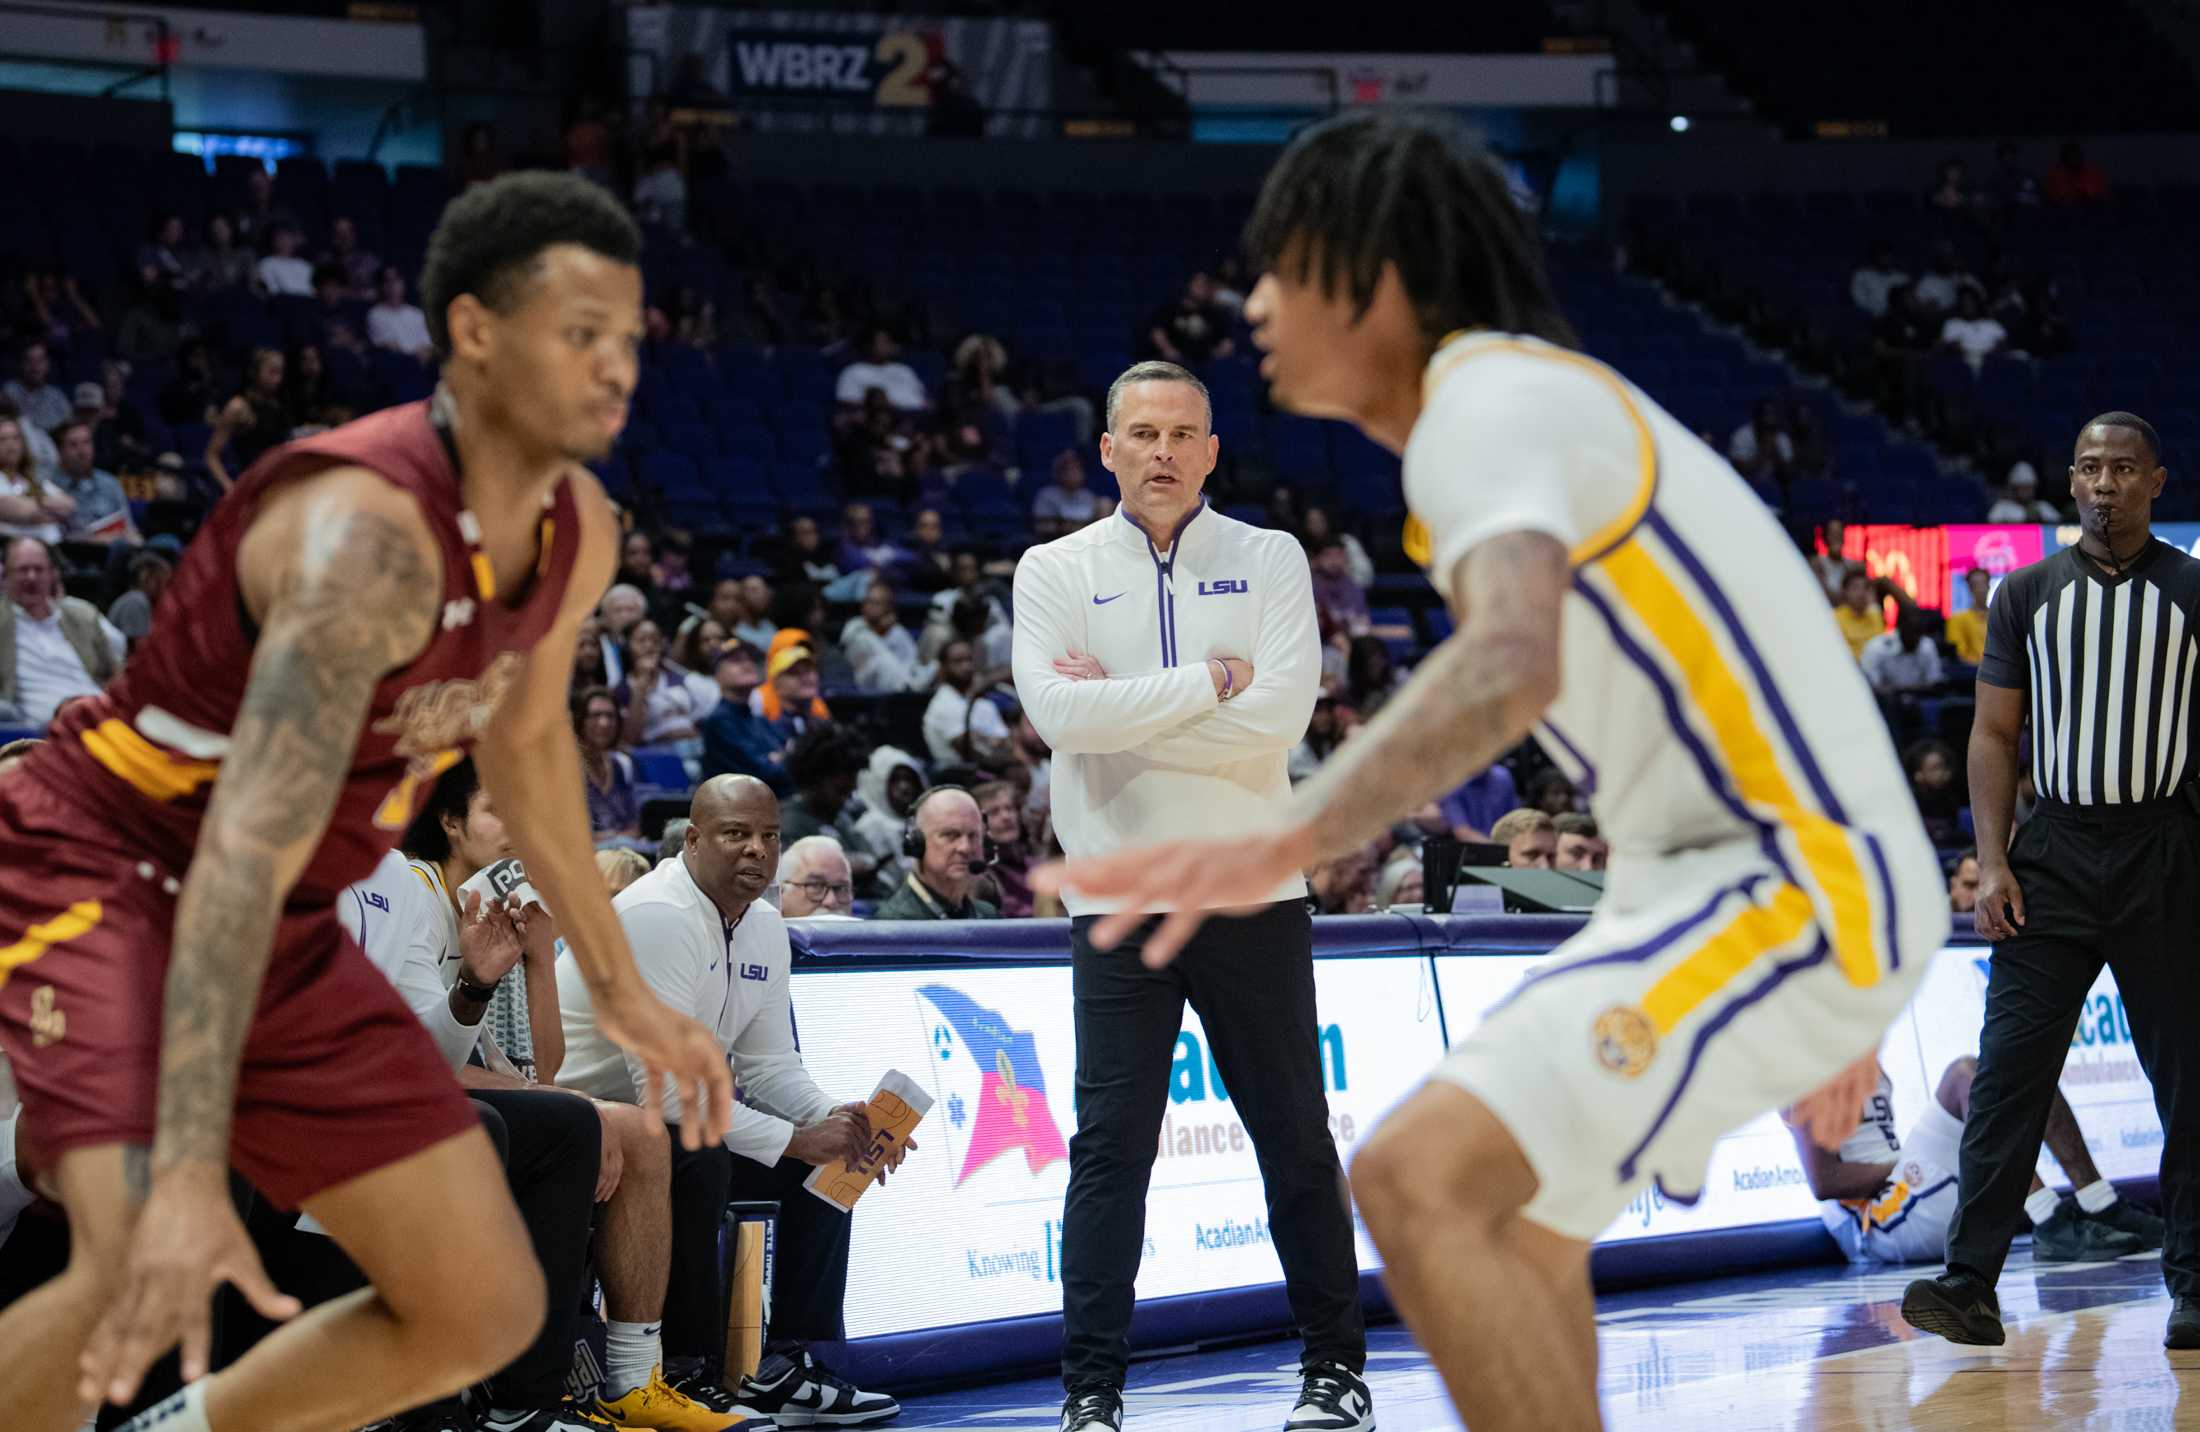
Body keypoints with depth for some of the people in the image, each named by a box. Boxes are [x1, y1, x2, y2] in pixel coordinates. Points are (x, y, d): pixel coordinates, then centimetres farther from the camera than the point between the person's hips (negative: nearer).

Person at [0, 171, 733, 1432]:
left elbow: (526, 747, 19)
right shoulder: (369, 531, -30)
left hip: (289, 929, 8)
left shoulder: (578, 533, -2)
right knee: (149, 1276, -33)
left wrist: (621, 989, 24)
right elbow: (249, 844, -39)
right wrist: (190, 1176, -48)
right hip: (104, 872, -8)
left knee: (489, 1311, 6)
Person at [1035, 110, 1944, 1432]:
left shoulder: (1491, 397, -13)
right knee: (1515, 1205, 25)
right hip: (1748, 876, 11)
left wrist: (1287, 841, -48)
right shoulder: (1550, 399, 20)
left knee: (1424, 1178, -24)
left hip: (1794, 885, -11)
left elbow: (1511, 668, -34)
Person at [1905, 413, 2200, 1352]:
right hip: (2055, 853, 1)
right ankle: (1970, 1286, -7)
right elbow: (1995, 733, 9)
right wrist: (1992, 862, -1)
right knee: (2008, 1072, -6)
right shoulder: (2026, 594, 8)